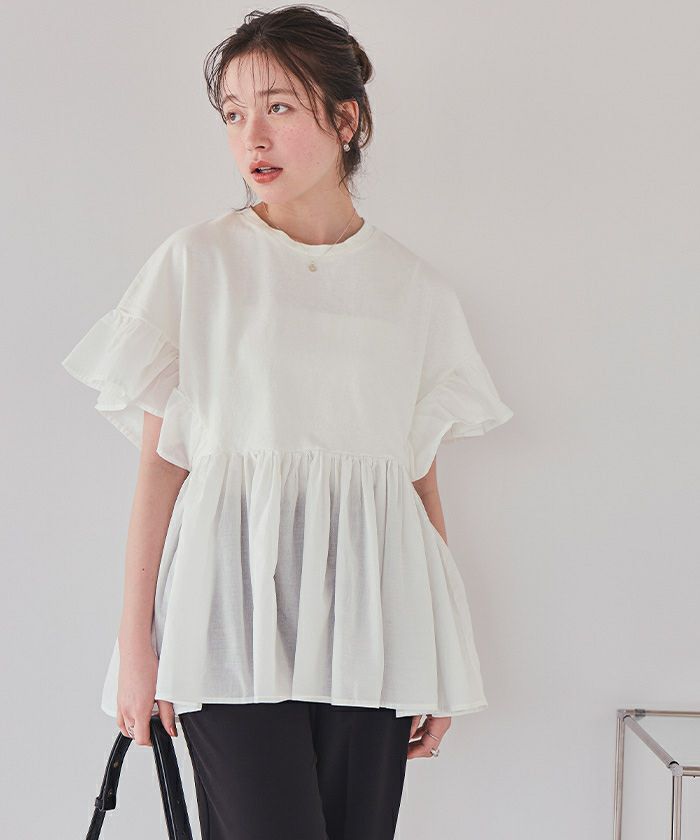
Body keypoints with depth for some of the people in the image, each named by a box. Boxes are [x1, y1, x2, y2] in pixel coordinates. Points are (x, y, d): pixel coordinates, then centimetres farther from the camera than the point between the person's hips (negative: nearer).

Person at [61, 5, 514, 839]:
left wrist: (441, 653, 9)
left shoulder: (416, 289, 8)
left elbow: (423, 479, 11)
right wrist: (135, 642, -2)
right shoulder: (197, 261, 2)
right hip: (235, 609, -2)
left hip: (369, 620, 3)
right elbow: (160, 462, 1)